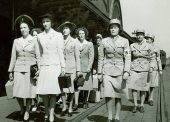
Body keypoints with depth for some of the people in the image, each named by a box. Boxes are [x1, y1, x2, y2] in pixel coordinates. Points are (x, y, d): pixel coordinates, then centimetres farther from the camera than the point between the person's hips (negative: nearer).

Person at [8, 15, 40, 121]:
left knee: (29, 92, 0)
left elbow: (38, 57, 0)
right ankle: (22, 107, 27)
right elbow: (13, 57, 12)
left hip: (31, 69, -2)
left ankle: (27, 111, 21)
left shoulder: (34, 40, 2)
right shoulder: (16, 41, 10)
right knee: (17, 92, -2)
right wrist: (11, 71, 10)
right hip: (19, 69, 2)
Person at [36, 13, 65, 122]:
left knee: (53, 91, -6)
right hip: (43, 65, 3)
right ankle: (46, 112, 18)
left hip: (55, 65, -3)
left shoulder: (58, 35, 3)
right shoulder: (40, 36, 11)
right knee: (43, 91, 1)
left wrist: (63, 66, -2)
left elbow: (60, 52, 1)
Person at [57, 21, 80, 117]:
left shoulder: (74, 41, 6)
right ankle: (64, 106, 18)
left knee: (71, 89, 2)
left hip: (71, 67, -1)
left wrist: (78, 70, 0)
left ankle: (70, 108, 16)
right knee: (62, 88, 1)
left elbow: (77, 56, 4)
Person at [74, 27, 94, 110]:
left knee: (87, 85, 4)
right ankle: (76, 103, -4)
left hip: (86, 67, 0)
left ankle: (85, 102, 18)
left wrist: (89, 67, -12)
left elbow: (91, 57, 0)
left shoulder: (89, 44, 7)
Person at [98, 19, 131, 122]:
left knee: (118, 96, 6)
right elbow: (101, 58, 8)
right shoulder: (104, 41, 6)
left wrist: (127, 71, -12)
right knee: (108, 95, -7)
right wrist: (99, 72, 5)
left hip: (119, 71, 0)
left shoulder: (124, 41, 4)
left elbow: (127, 58, -1)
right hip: (107, 71, 0)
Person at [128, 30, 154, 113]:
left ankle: (142, 105, 14)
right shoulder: (132, 45, 10)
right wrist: (144, 55, -3)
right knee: (133, 87, -6)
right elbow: (135, 54, -4)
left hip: (144, 69, 0)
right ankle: (135, 105, 2)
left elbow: (150, 58, 7)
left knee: (143, 88, 4)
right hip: (134, 69, 0)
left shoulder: (148, 46, 8)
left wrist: (151, 67, -3)